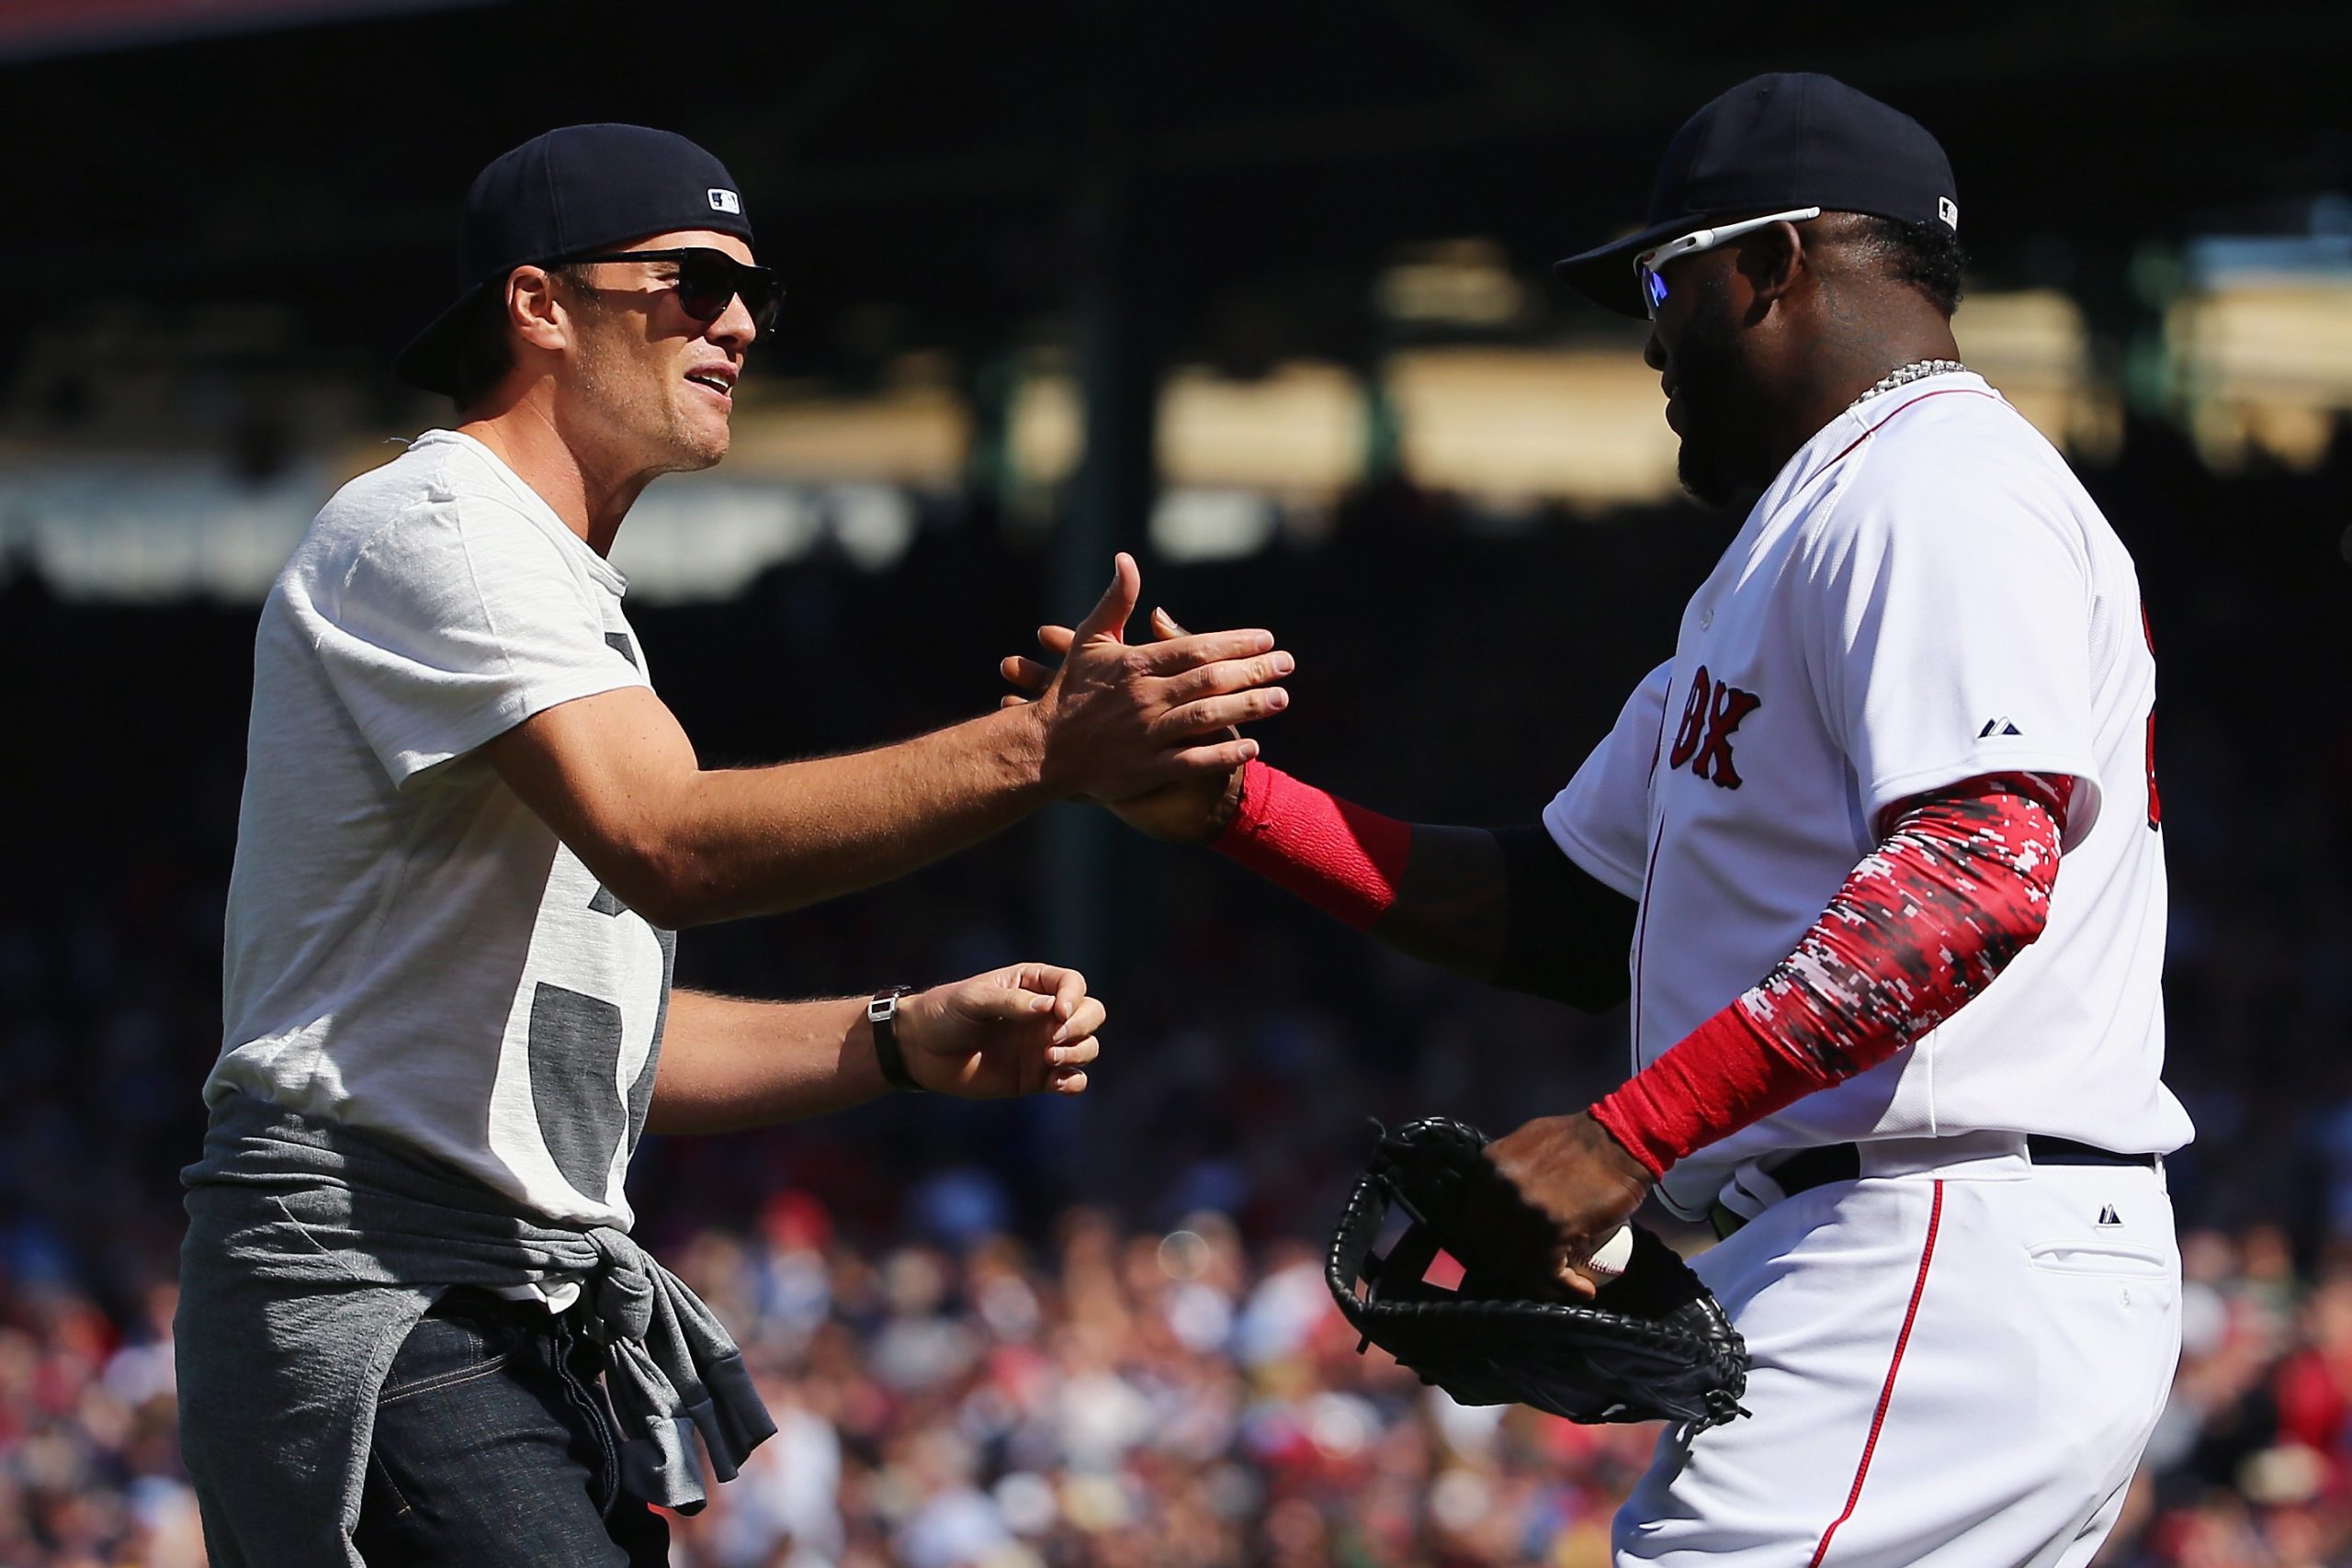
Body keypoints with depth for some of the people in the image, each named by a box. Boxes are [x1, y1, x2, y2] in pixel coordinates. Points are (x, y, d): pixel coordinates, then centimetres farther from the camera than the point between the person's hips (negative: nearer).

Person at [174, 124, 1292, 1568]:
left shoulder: (566, 595, 25)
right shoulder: (429, 529, -8)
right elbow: (673, 848, -24)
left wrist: (907, 1040, 8)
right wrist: (1041, 750, -30)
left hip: (555, 1314, 10)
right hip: (372, 1285, -10)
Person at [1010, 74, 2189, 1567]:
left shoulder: (1940, 484, -7)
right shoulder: (1791, 545, 28)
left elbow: (1982, 875, -23)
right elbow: (1569, 913, 25)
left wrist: (1632, 1133, -28)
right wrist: (1223, 798, 15)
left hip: (1953, 1264, -11)